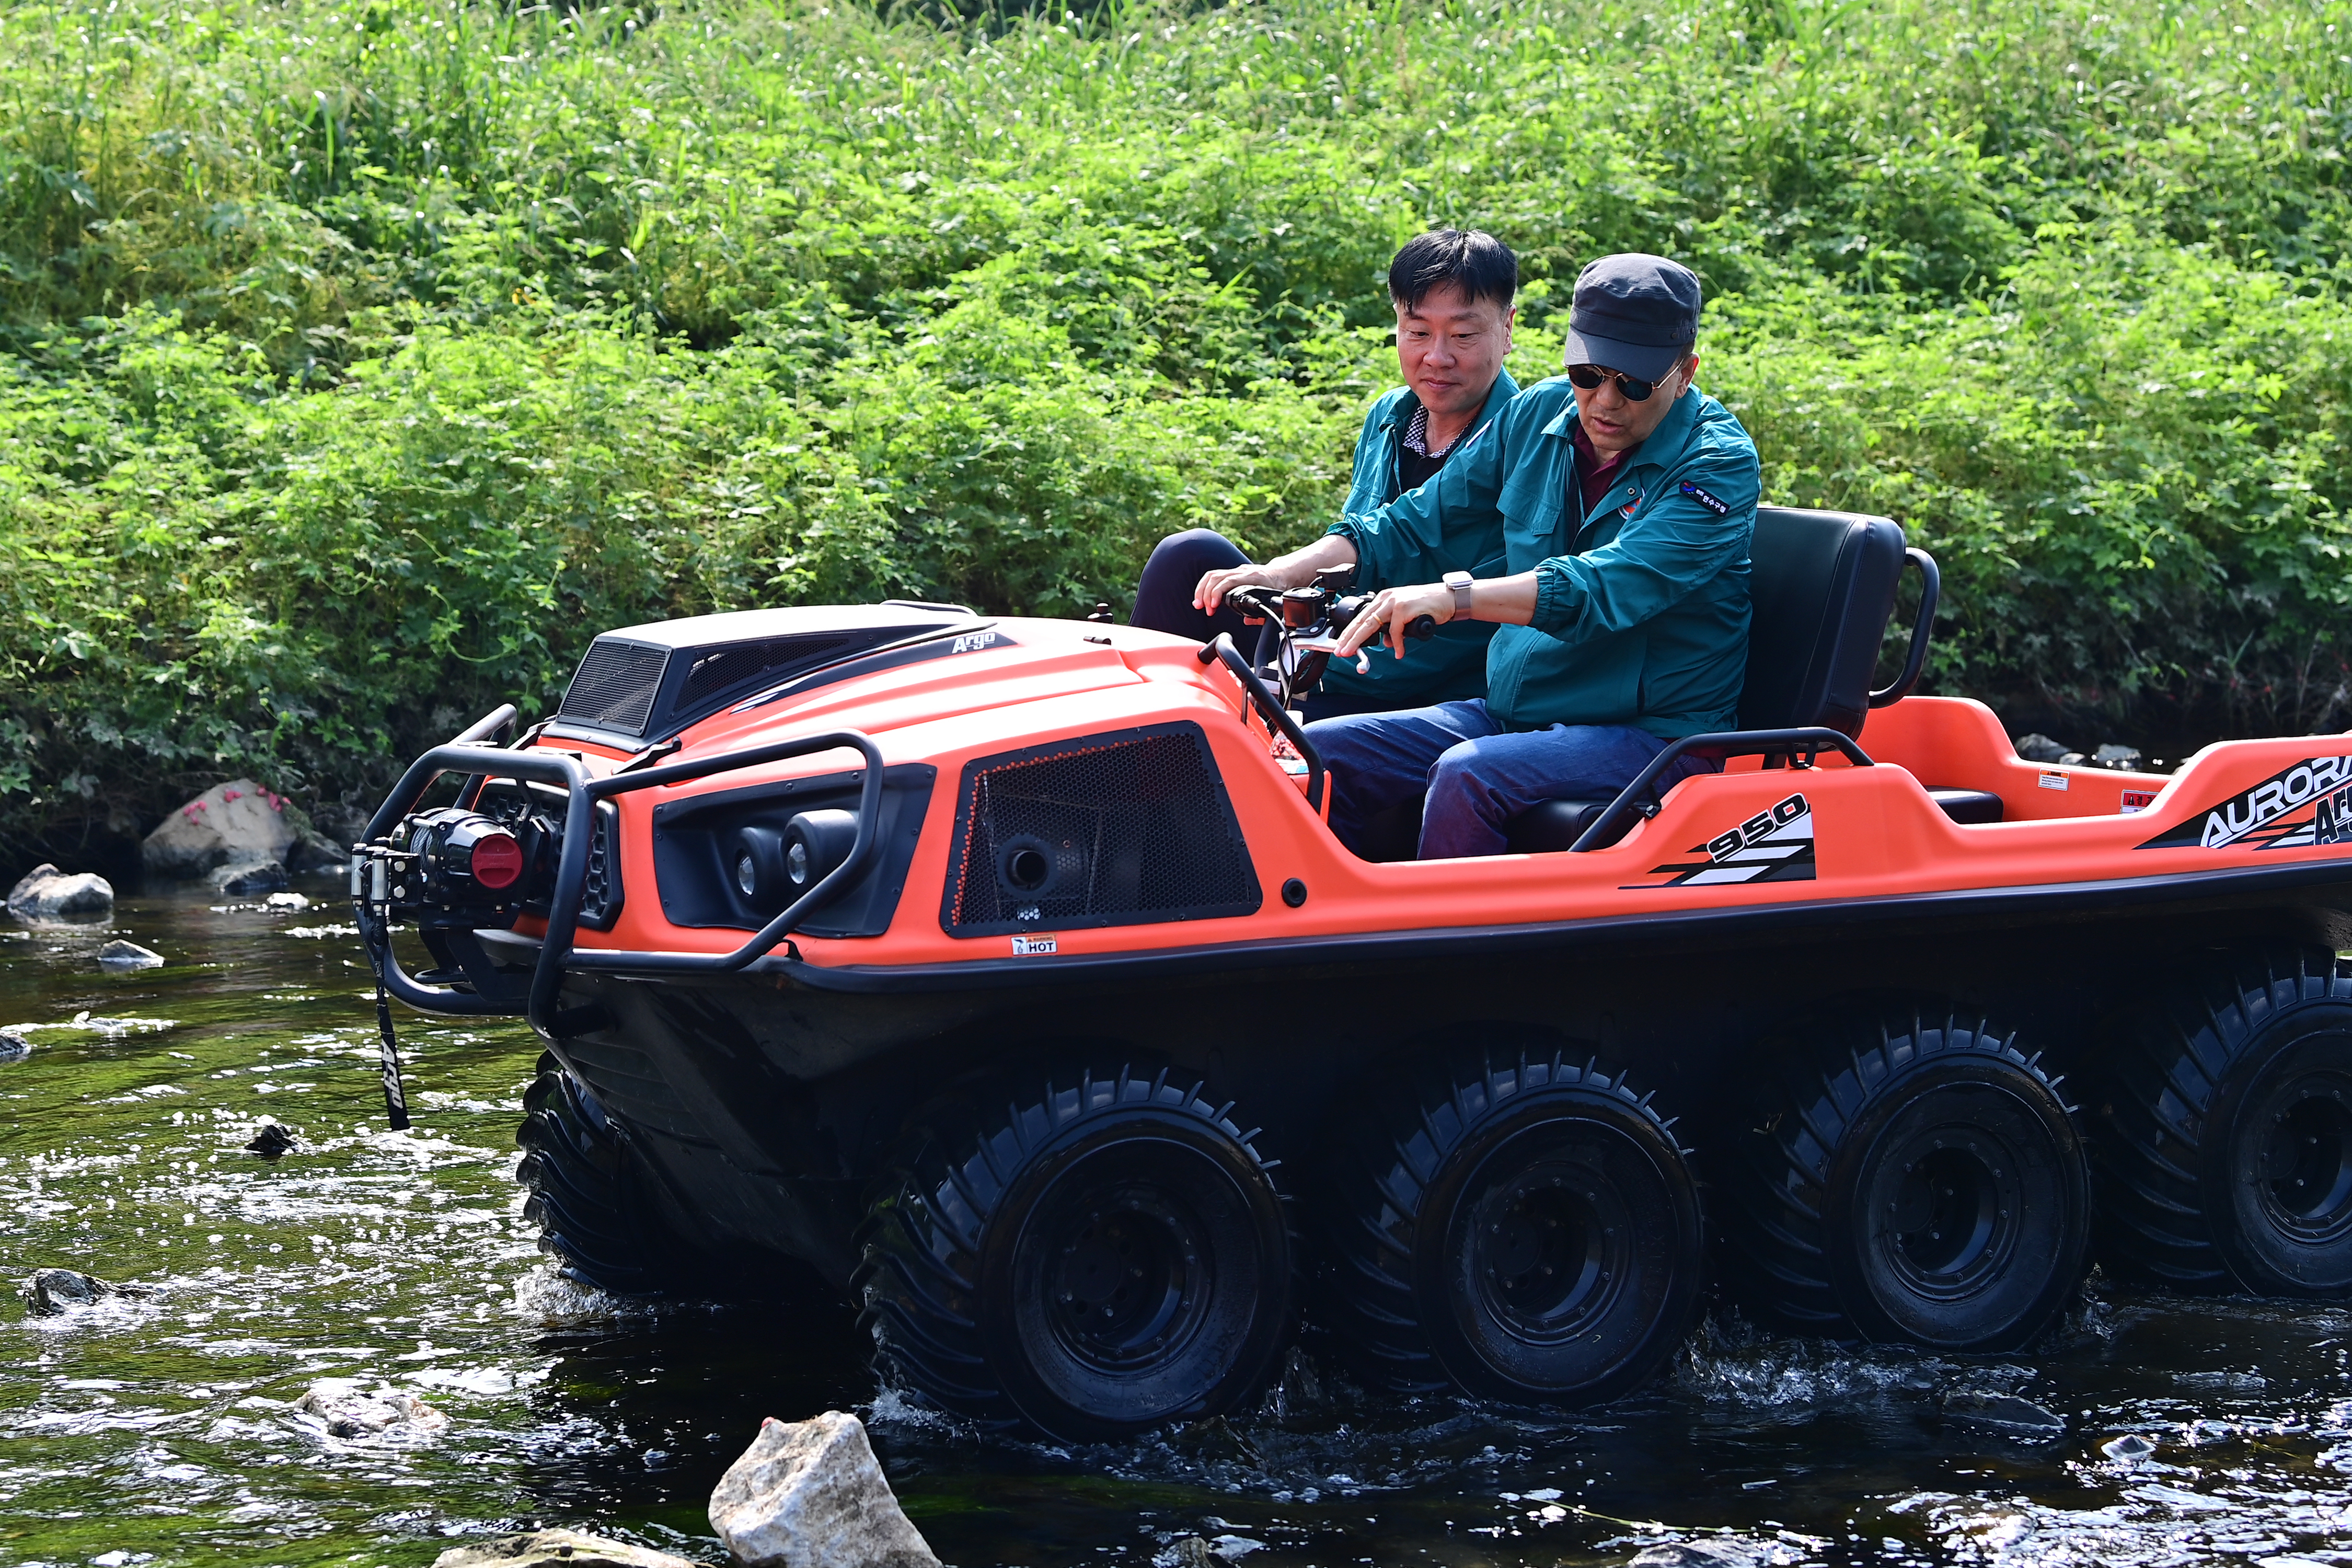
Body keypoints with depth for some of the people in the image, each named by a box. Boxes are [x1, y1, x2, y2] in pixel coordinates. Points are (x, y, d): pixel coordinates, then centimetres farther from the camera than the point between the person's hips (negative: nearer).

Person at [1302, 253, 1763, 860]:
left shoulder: (1720, 463, -14)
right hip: (1510, 712, 7)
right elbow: (1417, 518, 11)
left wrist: (1454, 598, -42)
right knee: (1316, 753, -8)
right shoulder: (1540, 415, 6)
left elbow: (1609, 586, -29)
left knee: (1467, 775, -33)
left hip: (1651, 735, -7)